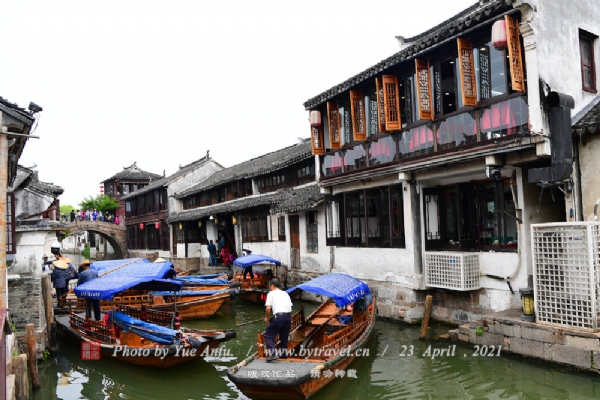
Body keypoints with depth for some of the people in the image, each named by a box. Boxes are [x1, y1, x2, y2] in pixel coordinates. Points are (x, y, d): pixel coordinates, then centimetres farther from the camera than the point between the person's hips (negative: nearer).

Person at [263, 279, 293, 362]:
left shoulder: (271, 293, 7)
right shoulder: (285, 294, 22)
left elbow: (268, 308, -4)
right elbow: (290, 306, 14)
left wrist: (266, 317, 11)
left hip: (279, 316, -6)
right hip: (288, 316, 6)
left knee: (268, 335, 4)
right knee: (284, 336, 20)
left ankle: (273, 353, -10)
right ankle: (284, 353, 24)